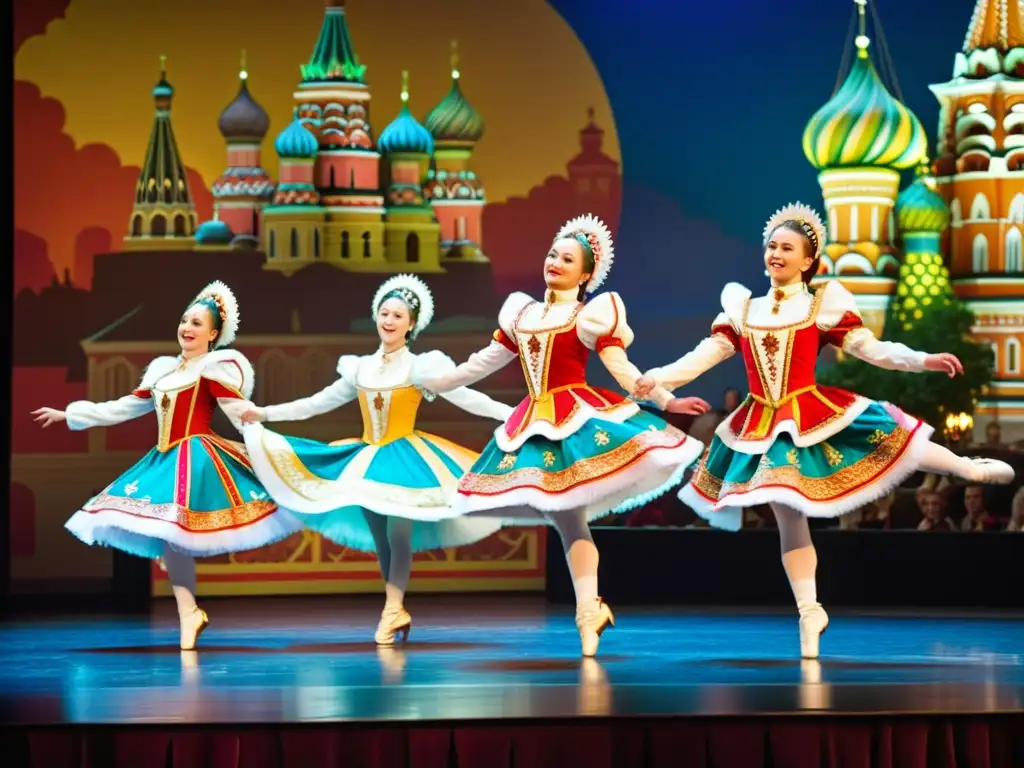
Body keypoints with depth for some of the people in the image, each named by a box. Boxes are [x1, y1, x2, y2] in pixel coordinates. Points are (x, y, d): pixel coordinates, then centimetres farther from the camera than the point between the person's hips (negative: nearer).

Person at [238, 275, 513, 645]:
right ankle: (397, 613, 11)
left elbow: (464, 397, -9)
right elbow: (317, 403, 17)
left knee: (399, 535, -15)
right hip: (367, 460, 5)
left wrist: (511, 413, -20)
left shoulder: (421, 367, -2)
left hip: (405, 458, -4)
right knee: (379, 541, 3)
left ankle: (392, 610, -13)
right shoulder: (360, 368, 10)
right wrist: (265, 413, 16)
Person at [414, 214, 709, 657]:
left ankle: (589, 609, -13)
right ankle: (588, 610, 1)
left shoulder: (593, 314, 0)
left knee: (571, 517, -17)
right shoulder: (521, 314, 16)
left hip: (578, 417, -5)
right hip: (534, 425, 5)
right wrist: (432, 382, 28)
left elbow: (622, 370, -6)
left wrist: (667, 400, -18)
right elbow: (486, 361, 25)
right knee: (565, 521, 2)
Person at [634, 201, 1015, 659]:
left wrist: (922, 361, -18)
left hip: (814, 415, -2)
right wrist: (659, 379, -15)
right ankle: (809, 611, 10)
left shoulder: (823, 304, -1)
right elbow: (706, 355, 1)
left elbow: (869, 348, -5)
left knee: (897, 444, -6)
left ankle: (970, 470, 22)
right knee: (789, 522, 3)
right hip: (763, 427, 2)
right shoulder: (742, 309, 7)